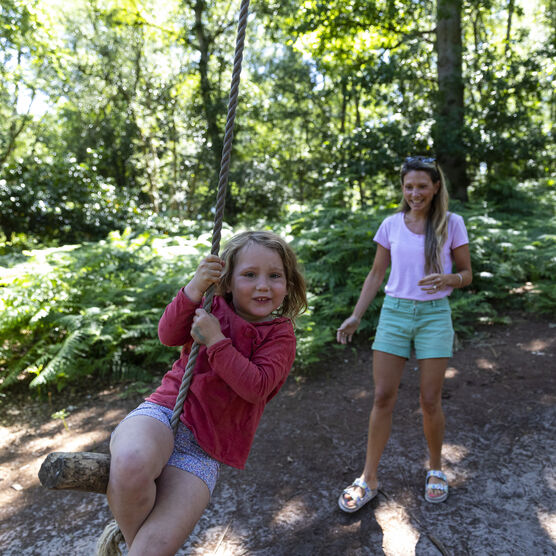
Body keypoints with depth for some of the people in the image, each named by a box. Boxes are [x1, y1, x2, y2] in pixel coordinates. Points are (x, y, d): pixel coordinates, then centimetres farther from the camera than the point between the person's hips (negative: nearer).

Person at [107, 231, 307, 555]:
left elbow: (255, 387, -15)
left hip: (205, 445, -1)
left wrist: (216, 340, -19)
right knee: (132, 464, -34)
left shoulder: (280, 337, -1)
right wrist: (194, 289, -19)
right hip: (165, 410, 2)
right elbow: (169, 336, -5)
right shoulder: (216, 308, 7)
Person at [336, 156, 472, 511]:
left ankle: (436, 469, 30)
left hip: (434, 315, -1)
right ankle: (369, 479, 15)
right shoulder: (392, 225, 3)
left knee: (430, 400, 4)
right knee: (383, 397, 2)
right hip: (394, 312, 2)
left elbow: (466, 274, 3)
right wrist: (356, 317, 3)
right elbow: (377, 275, 9)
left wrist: (447, 279, -21)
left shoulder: (452, 224, -1)